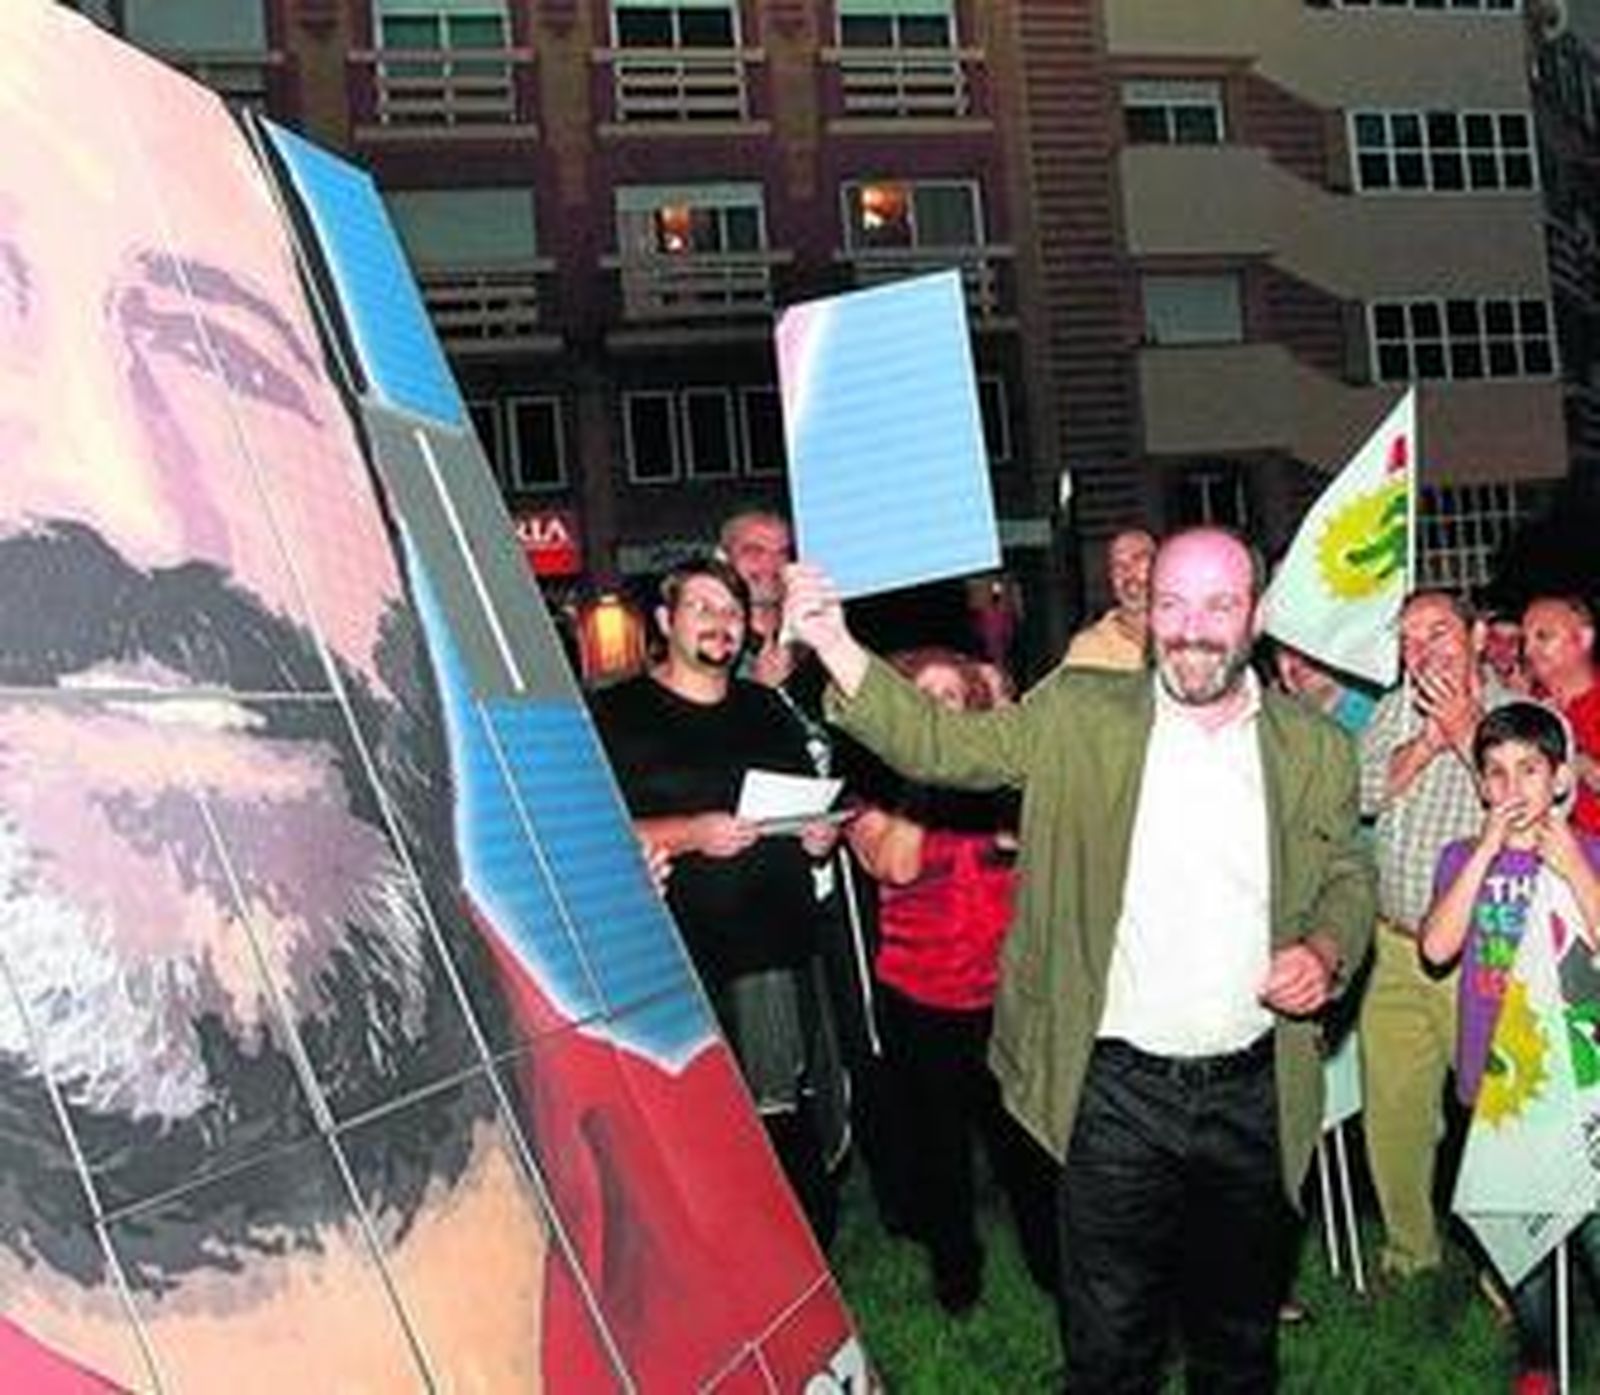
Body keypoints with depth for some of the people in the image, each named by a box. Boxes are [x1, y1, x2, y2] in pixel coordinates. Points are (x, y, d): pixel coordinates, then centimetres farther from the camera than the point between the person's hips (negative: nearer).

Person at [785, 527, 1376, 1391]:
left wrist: (1325, 951, -10)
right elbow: (943, 744, -6)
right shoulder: (1077, 718, -3)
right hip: (1116, 1090, -2)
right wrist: (833, 645, -19)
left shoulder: (1315, 747, 3)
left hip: (1253, 1094, 2)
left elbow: (1349, 880, 11)